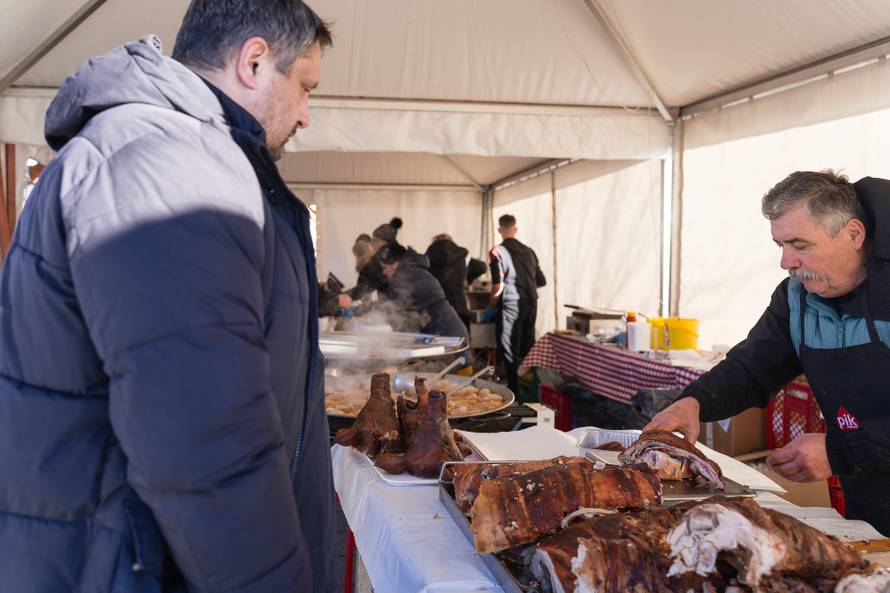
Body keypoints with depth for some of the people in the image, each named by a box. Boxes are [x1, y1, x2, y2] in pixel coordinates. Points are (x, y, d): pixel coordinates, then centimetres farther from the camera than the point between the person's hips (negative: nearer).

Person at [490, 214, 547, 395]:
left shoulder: (498, 251, -7)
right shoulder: (529, 251, 10)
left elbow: (498, 284, -16)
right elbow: (541, 282, 14)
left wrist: (493, 301, 2)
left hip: (510, 305, -5)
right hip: (531, 304, 6)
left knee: (510, 352, 2)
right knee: (528, 350, 15)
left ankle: (516, 394, 2)